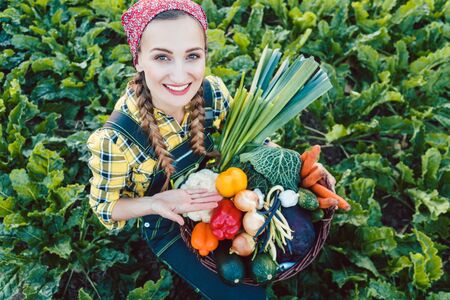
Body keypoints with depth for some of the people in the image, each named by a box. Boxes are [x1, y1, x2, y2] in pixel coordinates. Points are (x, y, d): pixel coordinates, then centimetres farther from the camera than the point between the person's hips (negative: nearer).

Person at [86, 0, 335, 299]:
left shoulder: (213, 92, -22)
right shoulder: (115, 139, -35)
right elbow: (103, 206, -17)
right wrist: (154, 203, -37)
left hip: (212, 197, 4)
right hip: (168, 228, -4)